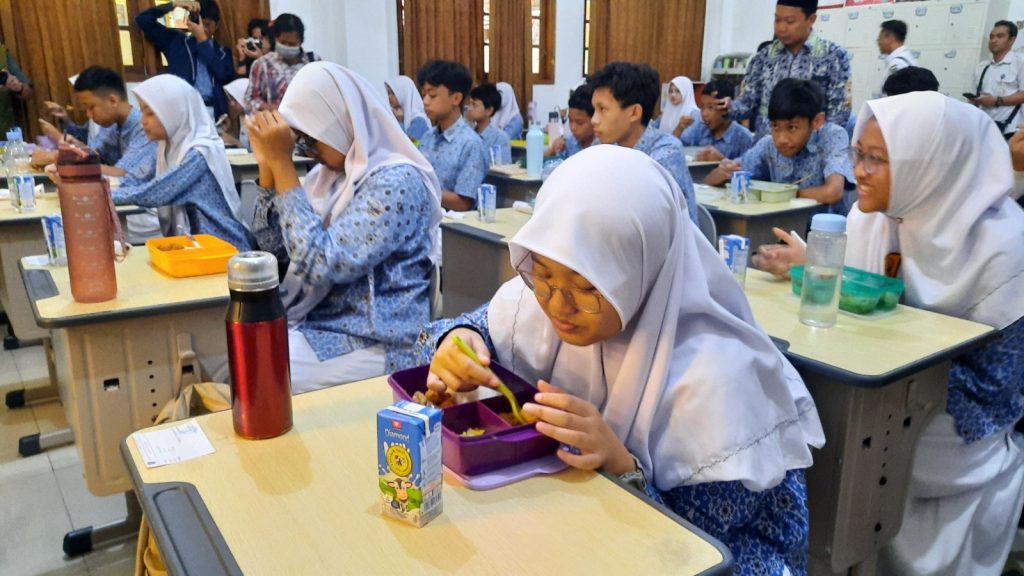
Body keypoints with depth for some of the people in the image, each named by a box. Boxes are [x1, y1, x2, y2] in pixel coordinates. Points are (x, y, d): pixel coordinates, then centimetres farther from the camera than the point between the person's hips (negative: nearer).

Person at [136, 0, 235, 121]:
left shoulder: (222, 52, 17)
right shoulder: (176, 41, 17)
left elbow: (225, 76, -3)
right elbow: (142, 19, 16)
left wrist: (203, 40, 0)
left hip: (213, 113, 1)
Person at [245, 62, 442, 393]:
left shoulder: (397, 182, -19)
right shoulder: (332, 173, 7)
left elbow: (320, 265, -26)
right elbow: (274, 250, 10)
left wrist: (283, 164, -21)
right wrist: (269, 165, -1)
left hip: (374, 344, -8)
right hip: (314, 323, 8)